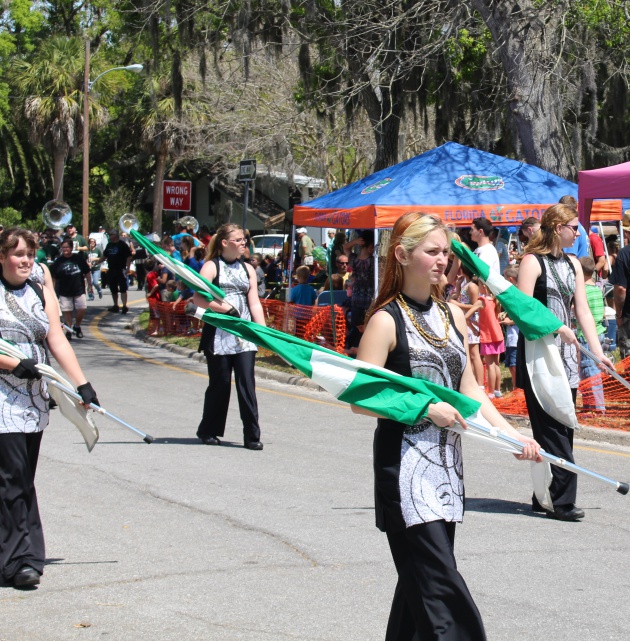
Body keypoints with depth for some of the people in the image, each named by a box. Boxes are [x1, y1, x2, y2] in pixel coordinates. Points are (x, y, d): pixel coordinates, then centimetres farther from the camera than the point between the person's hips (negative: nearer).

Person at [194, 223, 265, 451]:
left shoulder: (247, 269, 15)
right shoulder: (212, 266, 1)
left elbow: (254, 304, 10)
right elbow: (197, 298, -10)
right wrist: (223, 307, -17)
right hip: (218, 333, -3)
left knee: (247, 382, -5)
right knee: (220, 383, 1)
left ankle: (252, 435, -3)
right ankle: (208, 431, 18)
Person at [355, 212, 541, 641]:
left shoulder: (452, 315, 10)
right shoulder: (387, 320, -10)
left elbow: (468, 388, 13)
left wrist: (512, 434, 2)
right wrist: (426, 409, -18)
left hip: (446, 460, 7)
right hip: (405, 461, -7)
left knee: (423, 576, 11)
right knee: (438, 579, -12)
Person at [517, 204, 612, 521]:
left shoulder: (572, 264, 15)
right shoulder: (533, 261, -7)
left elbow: (582, 310, 11)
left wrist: (597, 351, 3)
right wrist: (557, 327, -21)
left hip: (565, 353, 8)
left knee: (561, 426, 8)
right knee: (551, 427, -10)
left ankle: (545, 498, 14)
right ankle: (561, 499, -11)